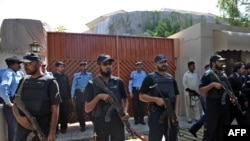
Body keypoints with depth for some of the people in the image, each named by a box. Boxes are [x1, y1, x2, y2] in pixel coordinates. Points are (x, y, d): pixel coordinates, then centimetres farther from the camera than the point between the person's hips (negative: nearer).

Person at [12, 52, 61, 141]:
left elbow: (55, 108, -8)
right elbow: (15, 103, 12)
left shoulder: (50, 82, -5)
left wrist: (52, 133, -12)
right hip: (23, 128, 4)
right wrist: (18, 117, -8)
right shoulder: (23, 81, 9)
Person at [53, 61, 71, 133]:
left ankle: (63, 127, 20)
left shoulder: (65, 76, 9)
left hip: (65, 98, 3)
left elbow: (68, 87, 11)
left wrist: (69, 97, 9)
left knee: (65, 114, 8)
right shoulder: (53, 76, -3)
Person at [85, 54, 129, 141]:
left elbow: (125, 99, 12)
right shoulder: (92, 84, -3)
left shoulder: (118, 82, 3)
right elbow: (87, 109, -5)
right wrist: (99, 96, -19)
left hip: (117, 121, 2)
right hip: (100, 122, -1)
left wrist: (125, 112, -7)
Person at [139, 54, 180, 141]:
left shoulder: (171, 78, 12)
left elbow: (177, 95, 10)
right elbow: (141, 96, -8)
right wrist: (156, 99, -21)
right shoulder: (150, 78, -4)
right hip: (156, 114, -5)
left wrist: (176, 112, -1)